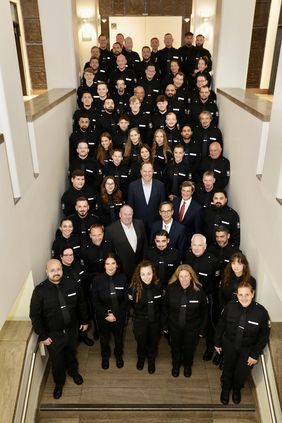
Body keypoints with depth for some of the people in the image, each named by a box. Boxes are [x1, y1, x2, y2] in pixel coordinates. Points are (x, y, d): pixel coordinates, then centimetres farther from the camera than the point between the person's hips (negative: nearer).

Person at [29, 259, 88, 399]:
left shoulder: (72, 284, -16)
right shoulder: (40, 291, -22)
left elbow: (81, 304, 0)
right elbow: (35, 316, -14)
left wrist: (84, 321, 9)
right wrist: (42, 336, -10)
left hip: (72, 330, 2)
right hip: (53, 335, -2)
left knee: (71, 353, 28)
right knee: (56, 361, 18)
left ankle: (73, 371, 58)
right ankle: (59, 383, 47)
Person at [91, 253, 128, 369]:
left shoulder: (123, 278, -17)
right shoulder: (97, 279, -18)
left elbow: (125, 299, -10)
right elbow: (95, 300, -11)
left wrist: (116, 315, -15)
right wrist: (106, 315, -16)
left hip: (119, 315, 0)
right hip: (103, 315, 0)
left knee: (119, 337, 24)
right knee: (104, 338, 23)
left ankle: (119, 356, 53)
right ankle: (105, 357, 52)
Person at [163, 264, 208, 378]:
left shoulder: (198, 290, -21)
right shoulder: (171, 288, -19)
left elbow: (204, 311, -10)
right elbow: (165, 308, -6)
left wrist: (202, 329, -5)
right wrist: (165, 325, -1)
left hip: (192, 328, -1)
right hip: (175, 326, 1)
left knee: (189, 348, 23)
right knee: (175, 347, 24)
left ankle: (188, 365, 54)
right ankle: (175, 365, 54)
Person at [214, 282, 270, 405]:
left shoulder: (261, 312, -26)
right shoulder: (230, 306, -23)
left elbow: (264, 335, -12)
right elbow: (220, 325, -7)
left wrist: (255, 354, -9)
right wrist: (217, 343, 2)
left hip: (248, 349, 0)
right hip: (229, 345, 1)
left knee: (242, 373, 18)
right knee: (228, 369, 22)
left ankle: (237, 389, 53)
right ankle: (225, 389, 54)